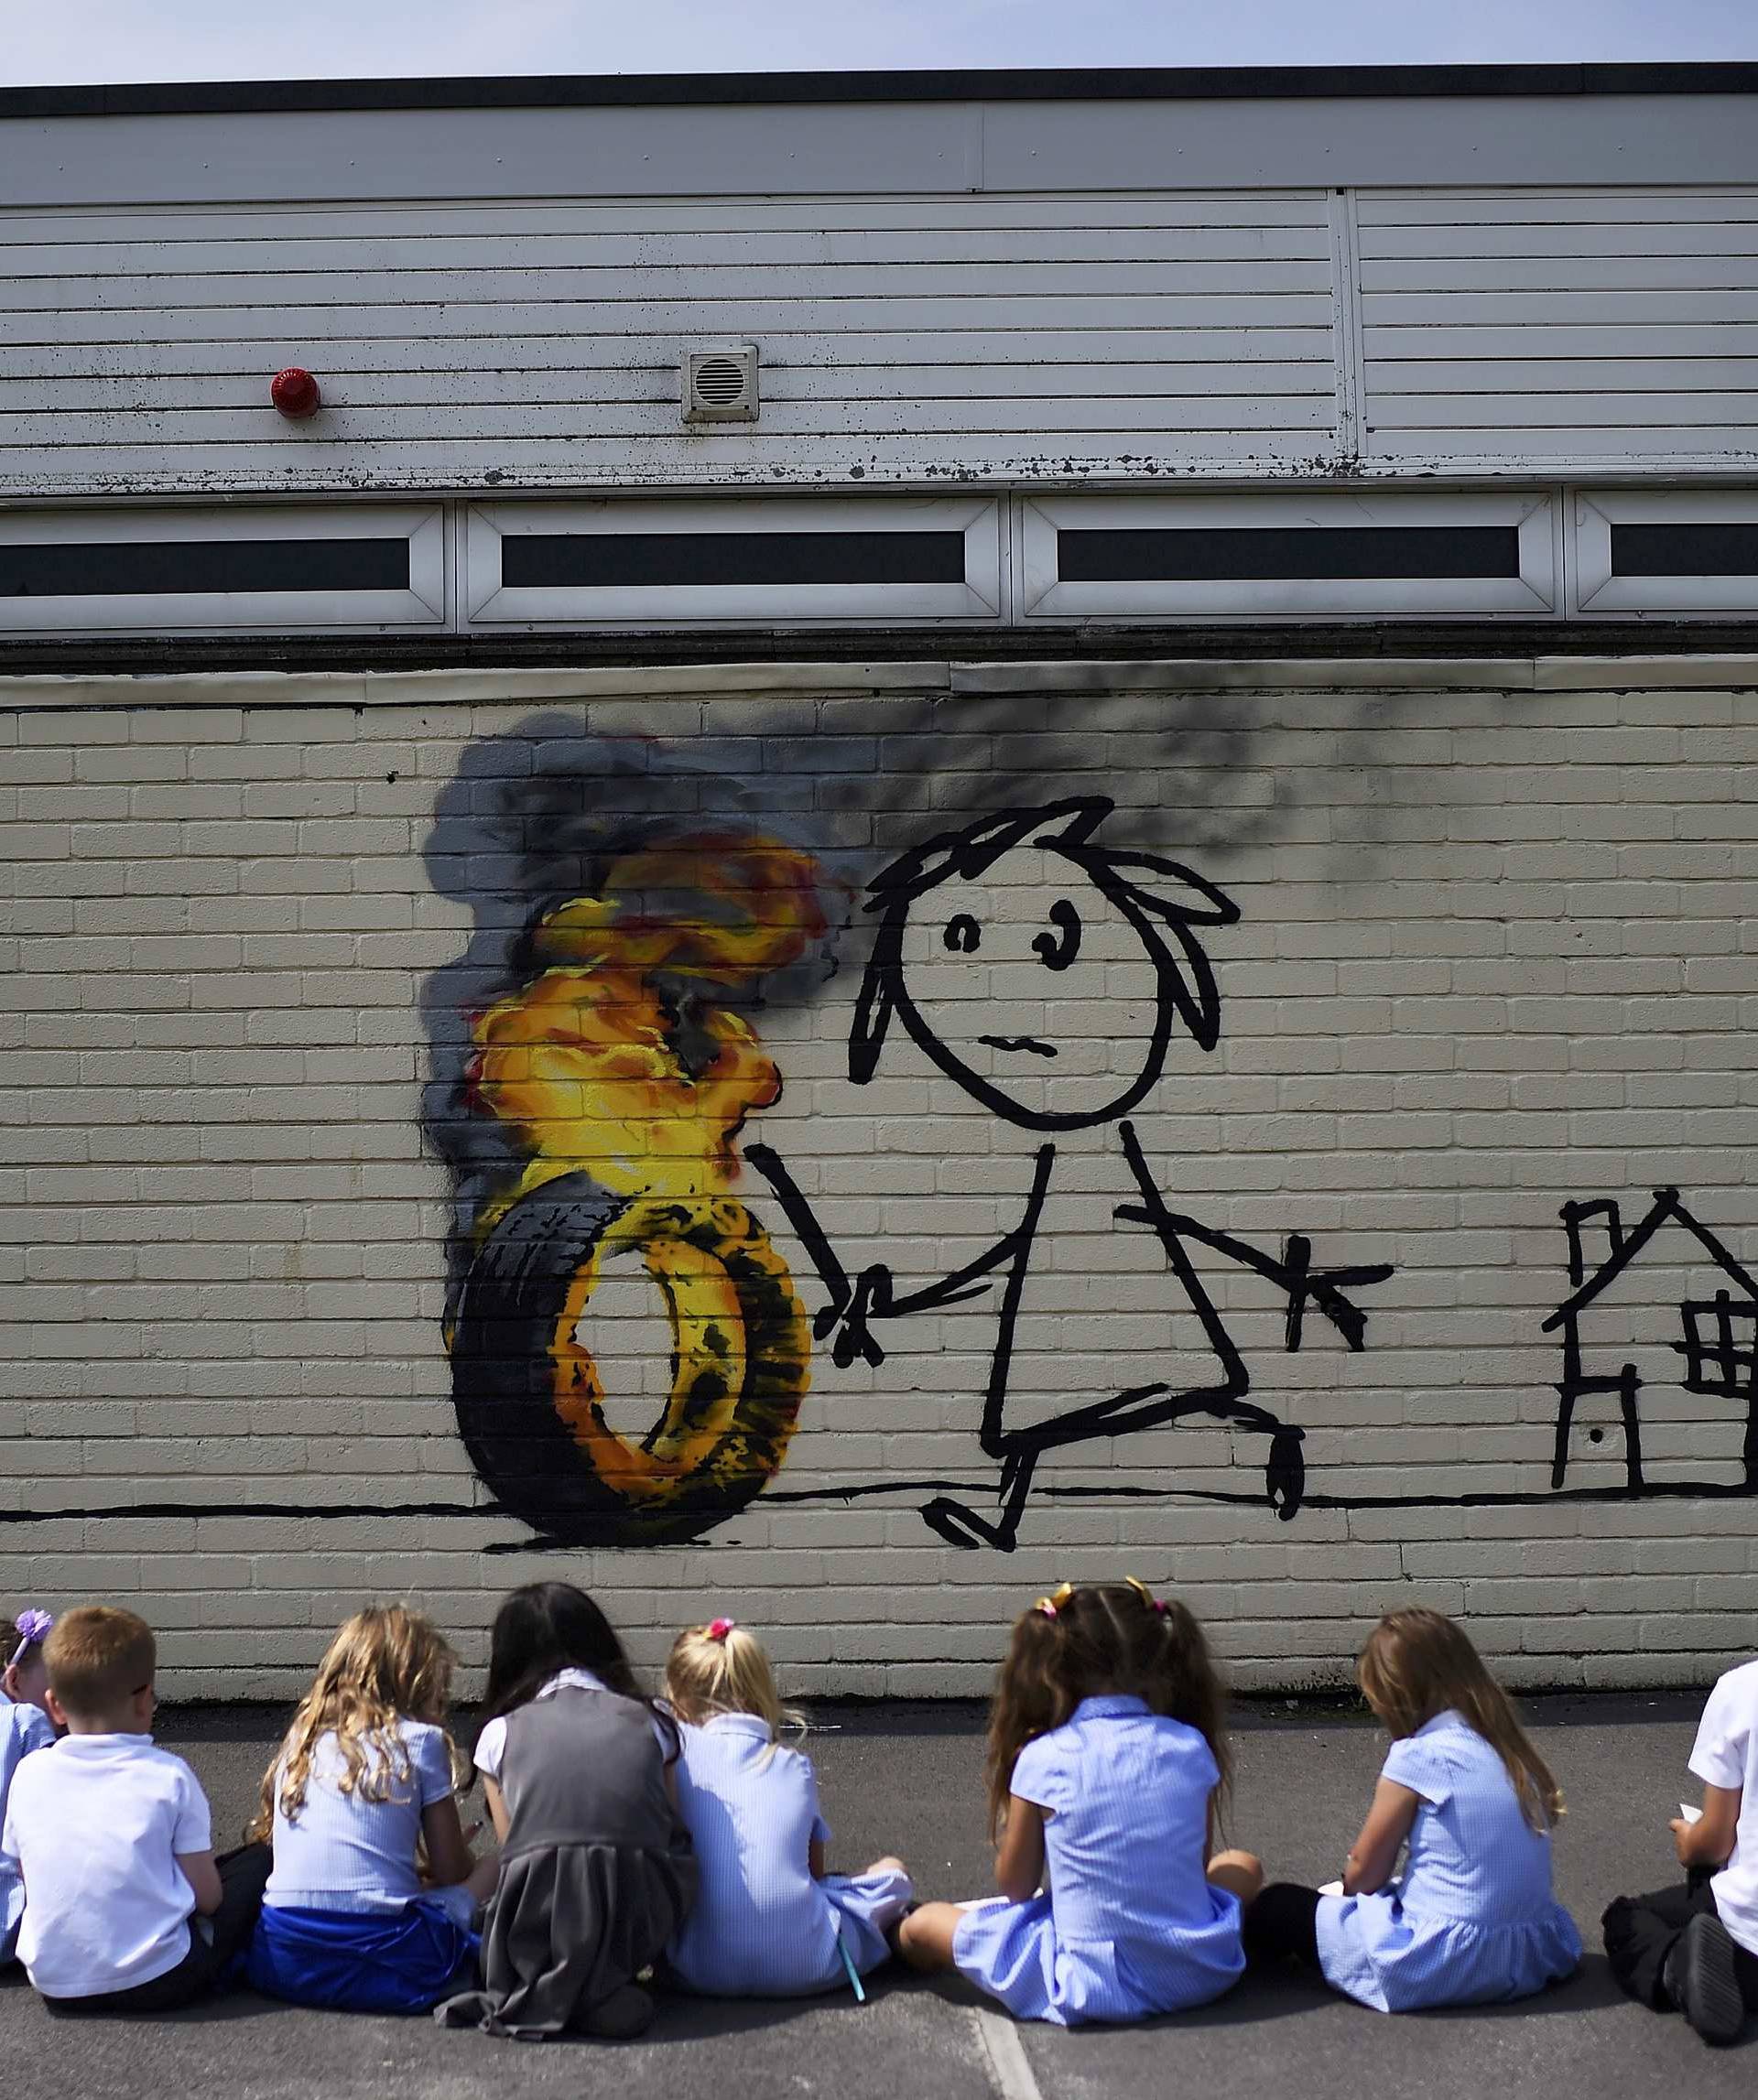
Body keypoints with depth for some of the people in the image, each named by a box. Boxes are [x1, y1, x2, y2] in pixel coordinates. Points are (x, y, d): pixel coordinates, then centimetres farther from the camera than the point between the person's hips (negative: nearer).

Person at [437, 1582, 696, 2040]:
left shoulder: (499, 1733, 13)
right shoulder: (650, 1722, 15)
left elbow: (512, 1851, 13)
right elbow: (675, 1838, 14)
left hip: (536, 1931, 1)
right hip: (640, 1929, 0)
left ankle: (532, 1996, 2)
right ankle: (603, 1990, 7)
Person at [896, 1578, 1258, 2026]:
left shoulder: (1043, 1759, -9)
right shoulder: (1192, 1747, -1)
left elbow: (1015, 1888, 2)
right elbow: (1195, 1864, 12)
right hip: (1200, 1972, 0)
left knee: (920, 1926, 19)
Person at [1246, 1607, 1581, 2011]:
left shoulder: (1418, 1755, -12)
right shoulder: (1505, 1747, 7)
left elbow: (1365, 1871, -4)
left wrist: (1351, 1889, 19)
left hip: (1447, 1967, -7)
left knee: (1276, 1906, 8)